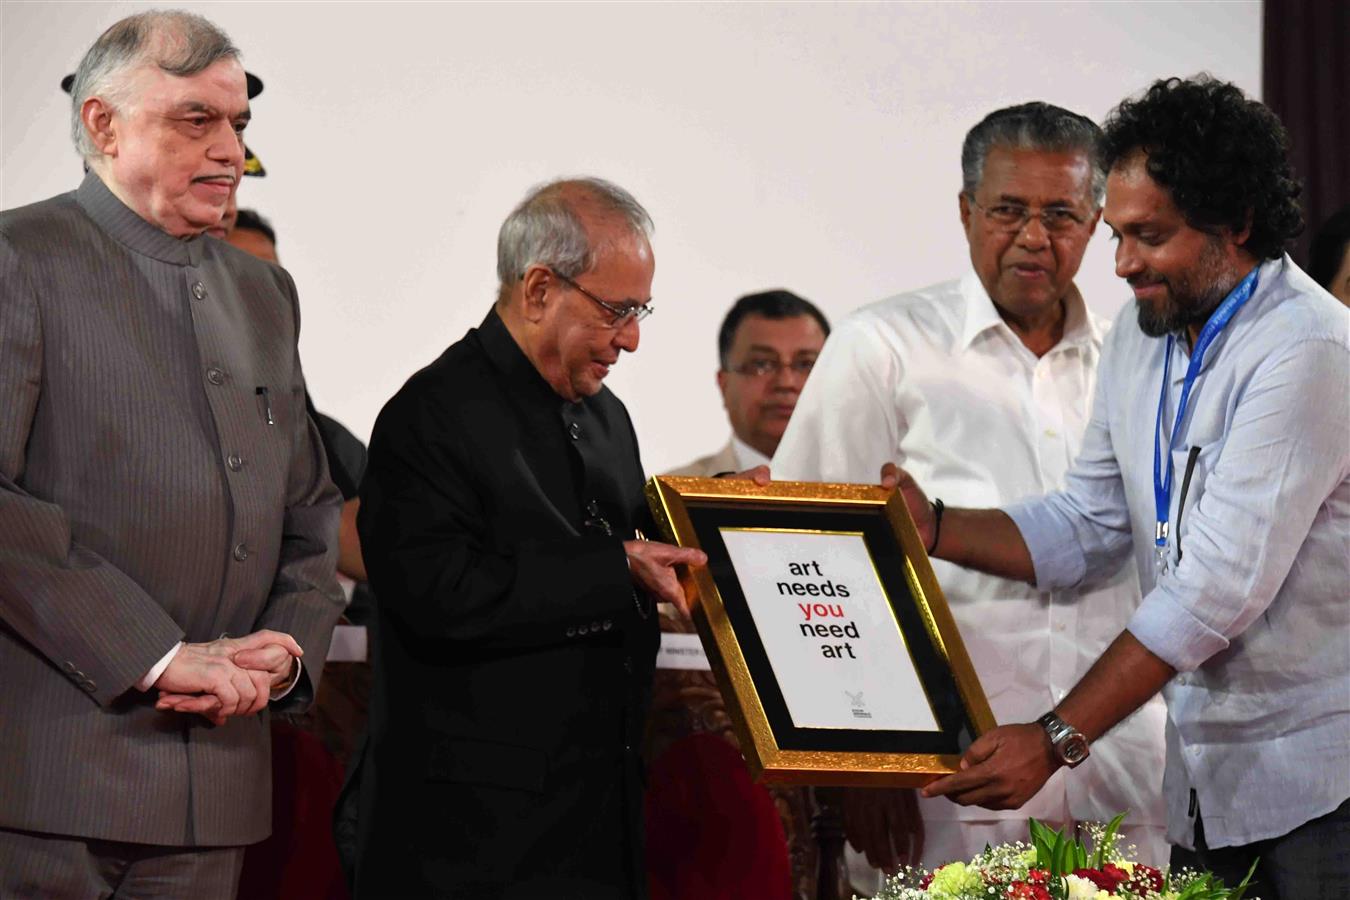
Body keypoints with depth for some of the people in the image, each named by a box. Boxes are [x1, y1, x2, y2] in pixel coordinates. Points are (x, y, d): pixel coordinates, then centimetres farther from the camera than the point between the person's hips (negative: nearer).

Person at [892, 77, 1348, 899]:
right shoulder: (1141, 336, 9)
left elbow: (1219, 588, -23)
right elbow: (1090, 526, 14)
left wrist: (1056, 741, -24)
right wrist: (932, 527, -3)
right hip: (1204, 780, 7)